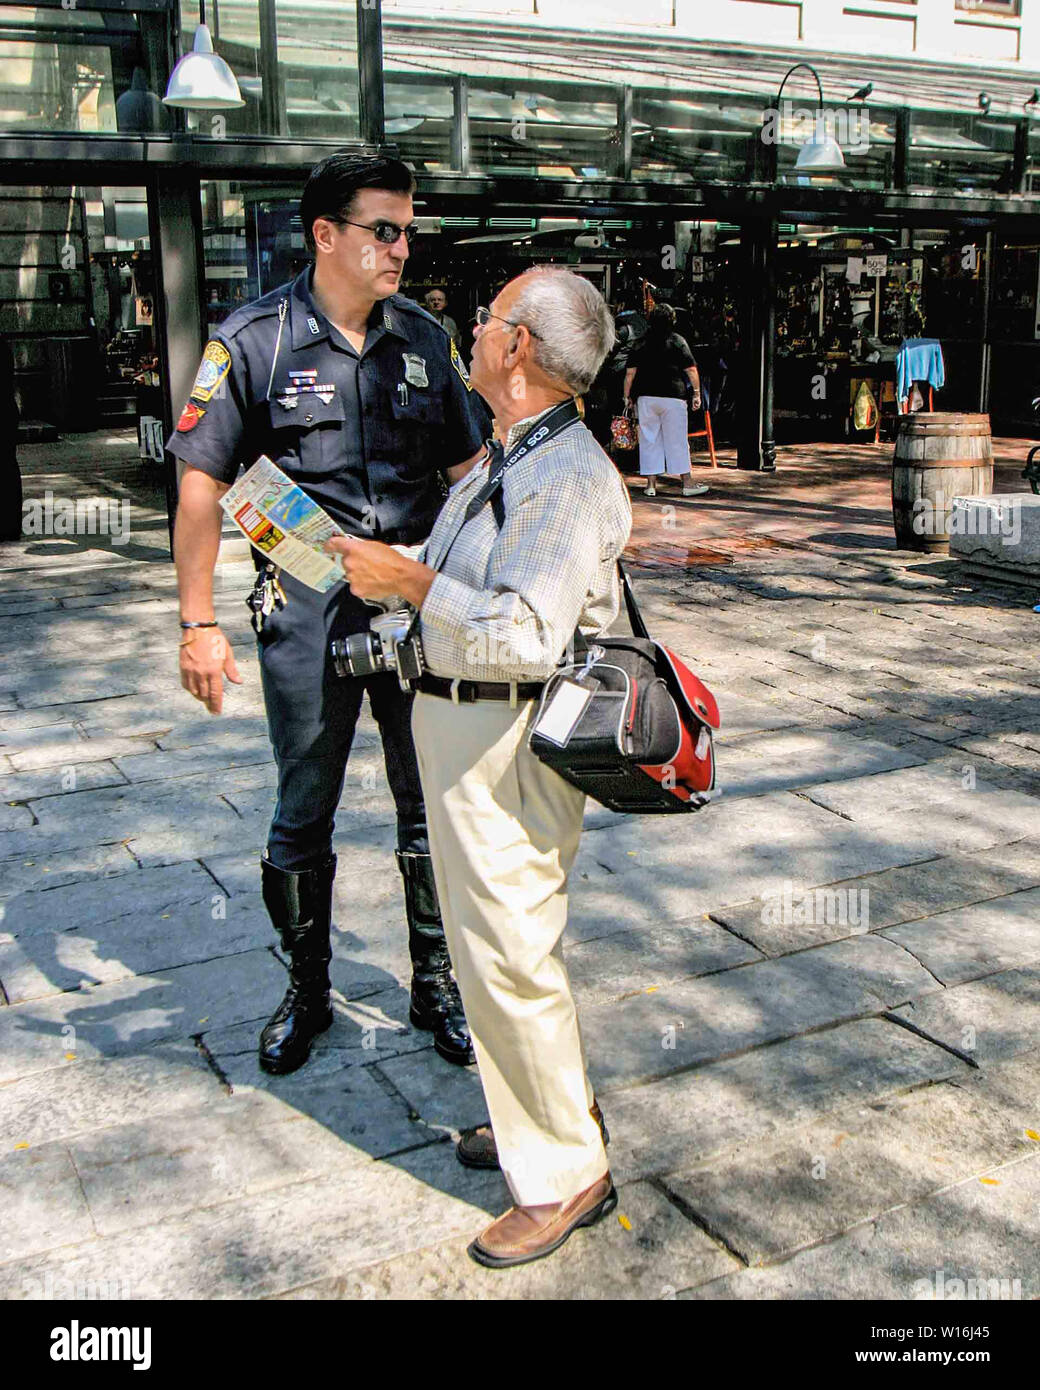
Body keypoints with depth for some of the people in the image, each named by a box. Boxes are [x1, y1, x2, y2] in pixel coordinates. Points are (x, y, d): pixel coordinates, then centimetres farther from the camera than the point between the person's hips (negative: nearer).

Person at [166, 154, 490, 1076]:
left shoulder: (424, 338, 6)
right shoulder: (254, 340, -5)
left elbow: (469, 470, 12)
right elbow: (201, 486, -4)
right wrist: (199, 624, -8)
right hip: (308, 609, -3)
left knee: (433, 804, 10)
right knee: (304, 812, 9)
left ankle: (436, 985, 28)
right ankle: (307, 992, 29)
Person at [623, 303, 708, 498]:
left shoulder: (642, 343, 6)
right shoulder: (678, 341, 0)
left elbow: (630, 373, 4)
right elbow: (691, 370, -3)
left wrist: (627, 396, 11)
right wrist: (697, 393, 4)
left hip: (645, 397, 2)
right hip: (673, 396, -2)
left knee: (649, 439, 6)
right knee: (677, 440, 2)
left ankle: (651, 485, 5)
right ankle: (687, 483, 6)